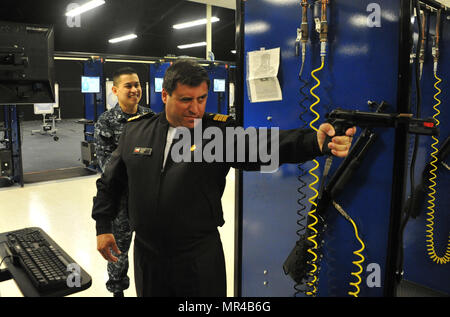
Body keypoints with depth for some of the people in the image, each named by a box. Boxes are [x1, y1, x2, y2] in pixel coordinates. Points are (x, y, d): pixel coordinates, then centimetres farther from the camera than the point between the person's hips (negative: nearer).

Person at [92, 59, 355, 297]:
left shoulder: (220, 132, -10)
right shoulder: (136, 131, 1)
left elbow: (265, 144, -28)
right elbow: (109, 183, 12)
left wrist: (315, 141, -44)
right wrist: (103, 227, 10)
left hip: (201, 257, -2)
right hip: (147, 254, 3)